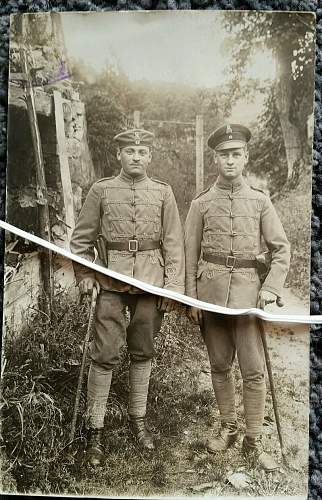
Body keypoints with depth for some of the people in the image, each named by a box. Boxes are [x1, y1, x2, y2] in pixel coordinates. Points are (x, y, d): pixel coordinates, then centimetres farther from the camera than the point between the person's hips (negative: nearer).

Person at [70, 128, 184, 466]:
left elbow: (173, 243, 4)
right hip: (112, 280, -1)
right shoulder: (101, 190, 3)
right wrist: (84, 275, -5)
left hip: (151, 282, 2)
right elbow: (82, 238, 6)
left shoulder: (162, 192, 6)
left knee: (142, 352, 12)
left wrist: (173, 286, -3)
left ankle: (138, 419, 29)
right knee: (105, 354, -3)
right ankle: (95, 429, 13)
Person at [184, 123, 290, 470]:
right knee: (219, 365, 12)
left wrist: (270, 289, -6)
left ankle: (253, 441, 15)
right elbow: (190, 255, 6)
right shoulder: (201, 203, 6)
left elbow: (281, 250, 6)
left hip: (247, 291, 0)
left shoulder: (260, 201, 6)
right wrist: (191, 298, 0)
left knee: (254, 370, 0)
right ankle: (227, 428, 29)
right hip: (210, 290, 1)